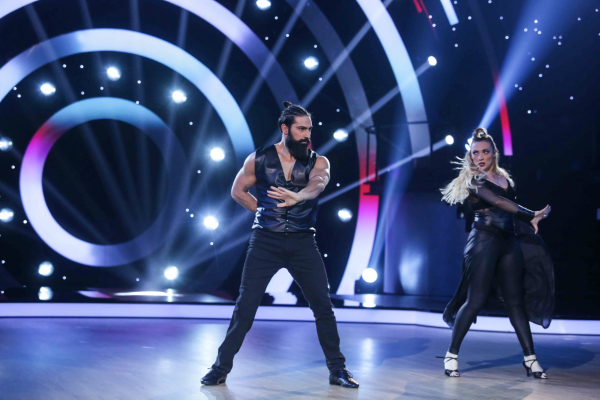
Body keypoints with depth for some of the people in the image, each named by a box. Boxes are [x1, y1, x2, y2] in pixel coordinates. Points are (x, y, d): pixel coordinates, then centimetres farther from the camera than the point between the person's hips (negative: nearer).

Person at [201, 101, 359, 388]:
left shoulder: (318, 162, -1)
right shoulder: (259, 159, 1)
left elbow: (317, 185, -23)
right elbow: (238, 190, 13)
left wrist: (297, 196, -45)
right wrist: (264, 211, 3)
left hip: (302, 242, 1)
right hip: (265, 241, 0)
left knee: (323, 307, -1)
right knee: (245, 307, -1)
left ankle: (337, 370, 11)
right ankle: (221, 367, 10)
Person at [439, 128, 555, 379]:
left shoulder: (504, 178, 15)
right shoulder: (472, 179, -5)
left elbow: (512, 206, 18)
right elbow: (497, 202, -17)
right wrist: (531, 215, -21)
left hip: (510, 242, 6)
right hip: (485, 240, -6)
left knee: (516, 301, 5)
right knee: (475, 300, -9)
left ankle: (530, 358, 7)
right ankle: (451, 355, 0)